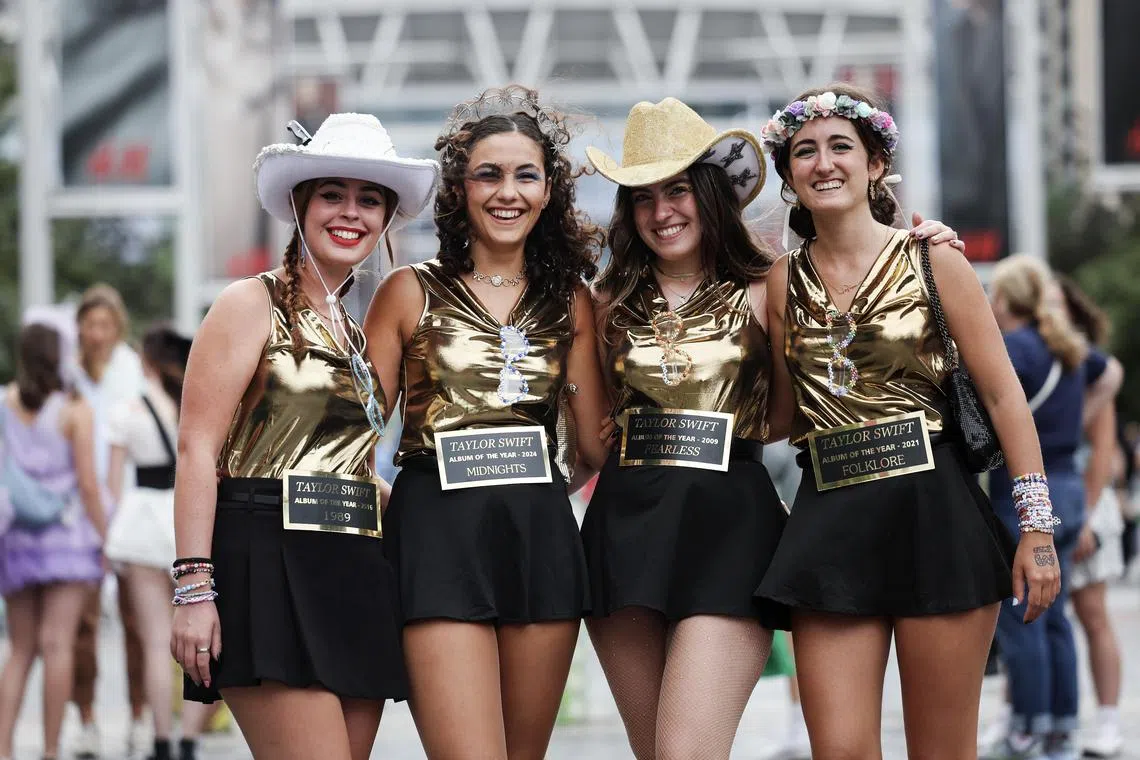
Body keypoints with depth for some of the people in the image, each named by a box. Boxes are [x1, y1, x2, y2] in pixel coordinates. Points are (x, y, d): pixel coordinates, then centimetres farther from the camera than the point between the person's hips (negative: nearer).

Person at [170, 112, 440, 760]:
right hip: (271, 565, -8)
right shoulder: (253, 305, -1)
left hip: (355, 578, 8)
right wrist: (194, 586, -18)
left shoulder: (354, 334, 21)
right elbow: (197, 447, -9)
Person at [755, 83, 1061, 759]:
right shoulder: (785, 281, 10)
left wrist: (1037, 526, -6)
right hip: (830, 522, 3)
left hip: (933, 512, -2)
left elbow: (1003, 395, -1)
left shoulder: (933, 261, 1)